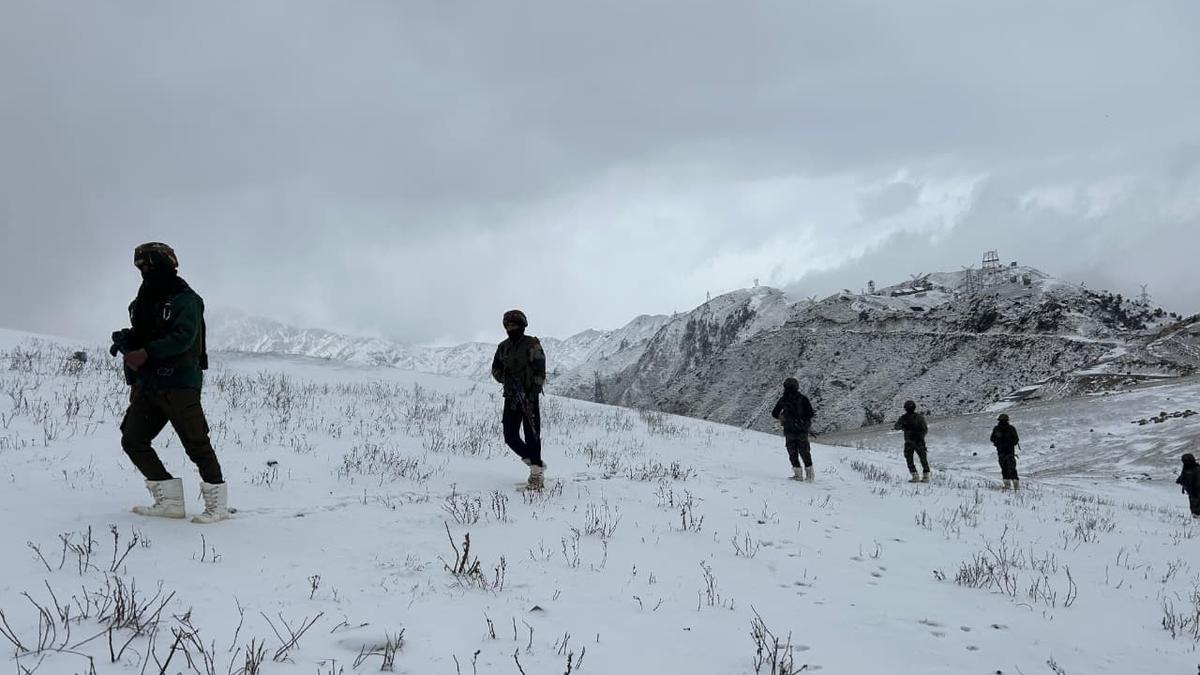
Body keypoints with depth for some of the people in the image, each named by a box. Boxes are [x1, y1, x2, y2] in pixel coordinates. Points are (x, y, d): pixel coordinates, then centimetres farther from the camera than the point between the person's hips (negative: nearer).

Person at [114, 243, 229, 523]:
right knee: (132, 440, 4)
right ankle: (170, 501, 9)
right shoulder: (144, 302, 17)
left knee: (196, 443, -8)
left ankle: (217, 502, 4)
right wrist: (126, 341, 6)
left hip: (180, 383, -8)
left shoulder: (185, 299, -8)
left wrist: (145, 353, -24)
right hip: (148, 384, 9)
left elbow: (183, 338, -21)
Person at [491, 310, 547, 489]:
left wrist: (533, 393, -18)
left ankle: (537, 473, -1)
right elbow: (495, 370, 12)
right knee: (510, 436, 1)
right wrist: (508, 379, -8)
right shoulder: (503, 347, 13)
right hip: (511, 396, 6)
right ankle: (535, 463, 19)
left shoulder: (532, 345, -3)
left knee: (532, 434, -8)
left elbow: (540, 372, -8)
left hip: (529, 396, -6)